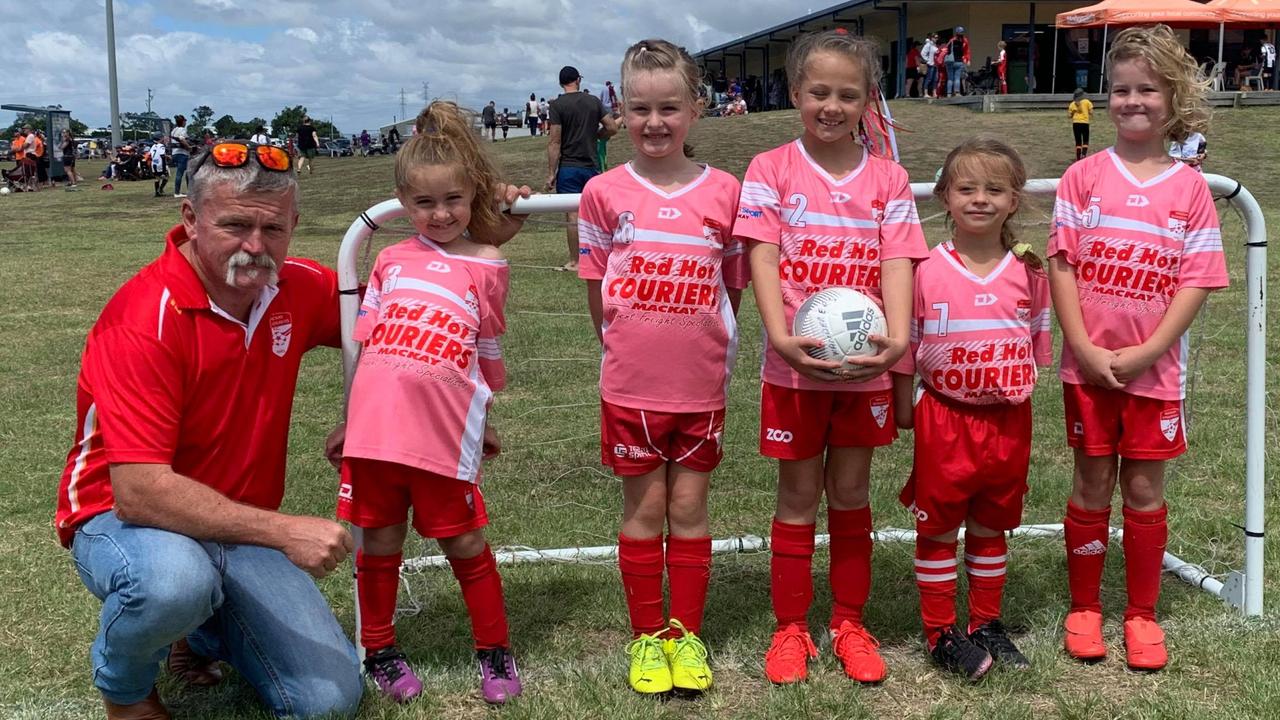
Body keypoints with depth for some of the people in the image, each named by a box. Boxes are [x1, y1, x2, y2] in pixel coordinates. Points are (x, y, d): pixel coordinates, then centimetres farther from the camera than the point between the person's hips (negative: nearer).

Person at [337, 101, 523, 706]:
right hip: (374, 426, 3)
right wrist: (346, 420, 15)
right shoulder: (391, 260, 11)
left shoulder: (485, 267, 4)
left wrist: (483, 423, 15)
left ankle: (494, 651, 23)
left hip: (444, 434, -2)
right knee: (380, 543, 12)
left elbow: (487, 355, 10)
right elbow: (363, 339, 15)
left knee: (465, 544, 7)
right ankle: (378, 650, 29)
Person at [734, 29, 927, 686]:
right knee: (798, 496, 8)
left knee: (851, 494, 13)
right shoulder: (772, 169, -2)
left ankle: (849, 623, 26)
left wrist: (897, 339, -21)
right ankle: (790, 627, 21)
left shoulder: (887, 178, 3)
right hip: (796, 363, -2)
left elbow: (896, 263, -4)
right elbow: (762, 258, -9)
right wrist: (780, 337, -23)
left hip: (864, 363, 2)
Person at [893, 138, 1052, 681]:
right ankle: (940, 633, 19)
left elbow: (1039, 346, 9)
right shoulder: (926, 272, -9)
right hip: (945, 419, -3)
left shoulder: (1029, 273, -1)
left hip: (1010, 422, 3)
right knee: (938, 526, 7)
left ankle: (986, 623, 30)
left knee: (991, 525, 16)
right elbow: (905, 348, -3)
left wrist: (1018, 401, 8)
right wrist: (903, 411, -1)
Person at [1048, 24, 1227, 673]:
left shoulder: (1190, 189, -2)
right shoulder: (1084, 176, -2)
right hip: (1089, 365, 0)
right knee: (1092, 484, 9)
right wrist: (1084, 348, -13)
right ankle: (1083, 608, 23)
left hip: (1155, 369, 0)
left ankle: (1142, 613, 23)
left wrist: (1145, 353, -14)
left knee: (1144, 487, 9)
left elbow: (1196, 281, -5)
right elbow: (1061, 262, -4)